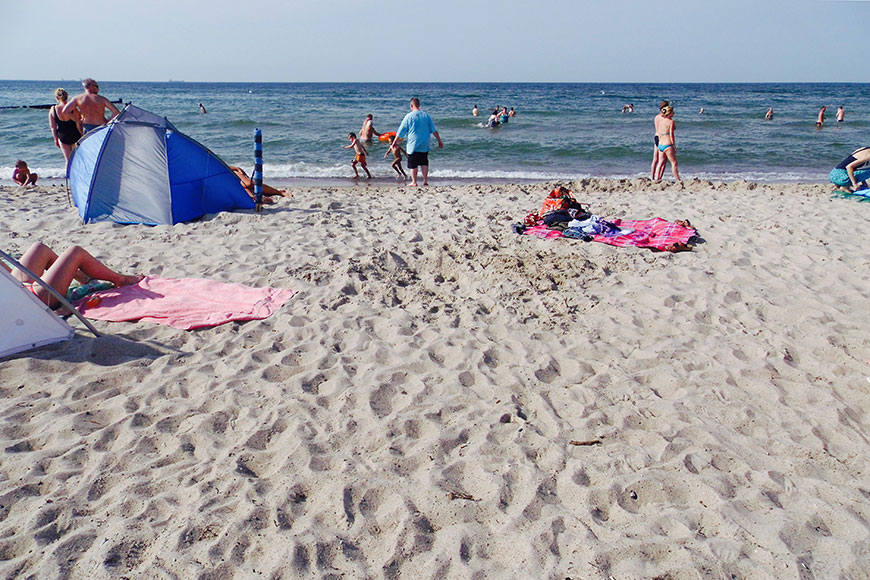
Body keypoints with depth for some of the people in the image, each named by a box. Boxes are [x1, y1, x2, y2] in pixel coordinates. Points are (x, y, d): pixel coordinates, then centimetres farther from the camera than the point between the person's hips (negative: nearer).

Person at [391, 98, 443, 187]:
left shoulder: (408, 116, -7)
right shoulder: (426, 115, 3)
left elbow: (400, 132, -2)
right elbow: (434, 130, 8)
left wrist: (394, 142, 9)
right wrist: (439, 140, 17)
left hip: (413, 145, -3)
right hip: (424, 146, 3)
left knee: (413, 165, 4)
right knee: (424, 163, 12)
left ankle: (414, 182, 8)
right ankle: (425, 180, 7)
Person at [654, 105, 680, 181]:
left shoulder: (660, 120, 10)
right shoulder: (671, 121, -9)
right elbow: (671, 135, -12)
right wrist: (674, 146, -7)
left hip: (660, 145, 7)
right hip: (668, 145, -7)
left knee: (661, 163, 11)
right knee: (674, 163, 0)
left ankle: (657, 179, 8)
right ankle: (678, 180, 1)